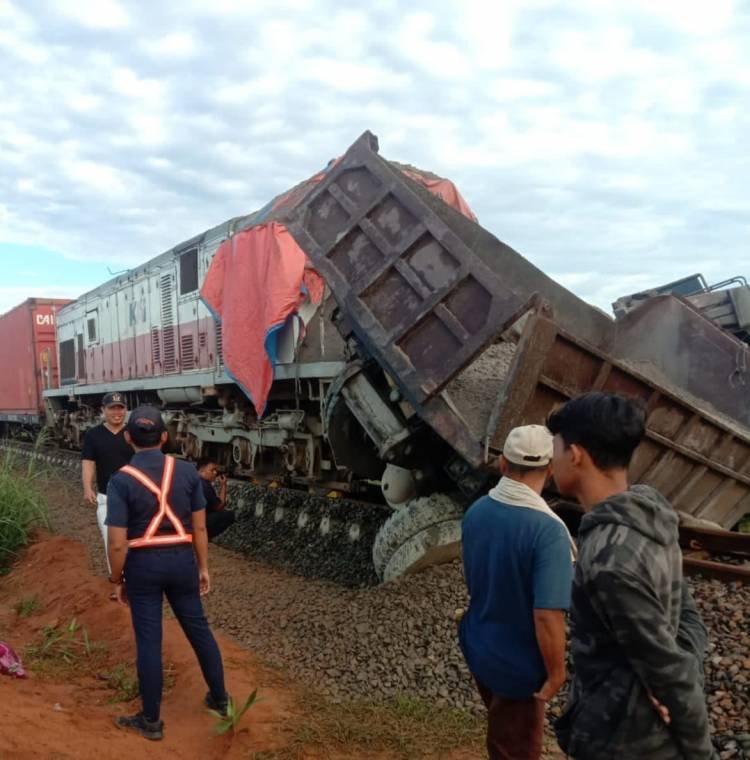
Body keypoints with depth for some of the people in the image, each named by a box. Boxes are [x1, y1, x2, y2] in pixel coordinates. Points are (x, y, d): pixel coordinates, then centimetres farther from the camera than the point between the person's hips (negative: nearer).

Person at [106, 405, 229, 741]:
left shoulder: (121, 480, -16)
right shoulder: (187, 471, -8)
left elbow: (118, 543, -15)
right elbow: (199, 527, -3)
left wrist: (117, 581, 1)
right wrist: (203, 568, 9)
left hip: (143, 566, -2)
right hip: (181, 561, 3)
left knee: (148, 641, 9)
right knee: (198, 629, 19)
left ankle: (151, 720, 24)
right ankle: (220, 698, 33)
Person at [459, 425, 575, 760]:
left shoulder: (475, 511, -8)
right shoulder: (548, 530, -30)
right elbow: (547, 616, -30)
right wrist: (556, 673, -15)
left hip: (477, 646, 6)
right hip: (517, 663, -6)